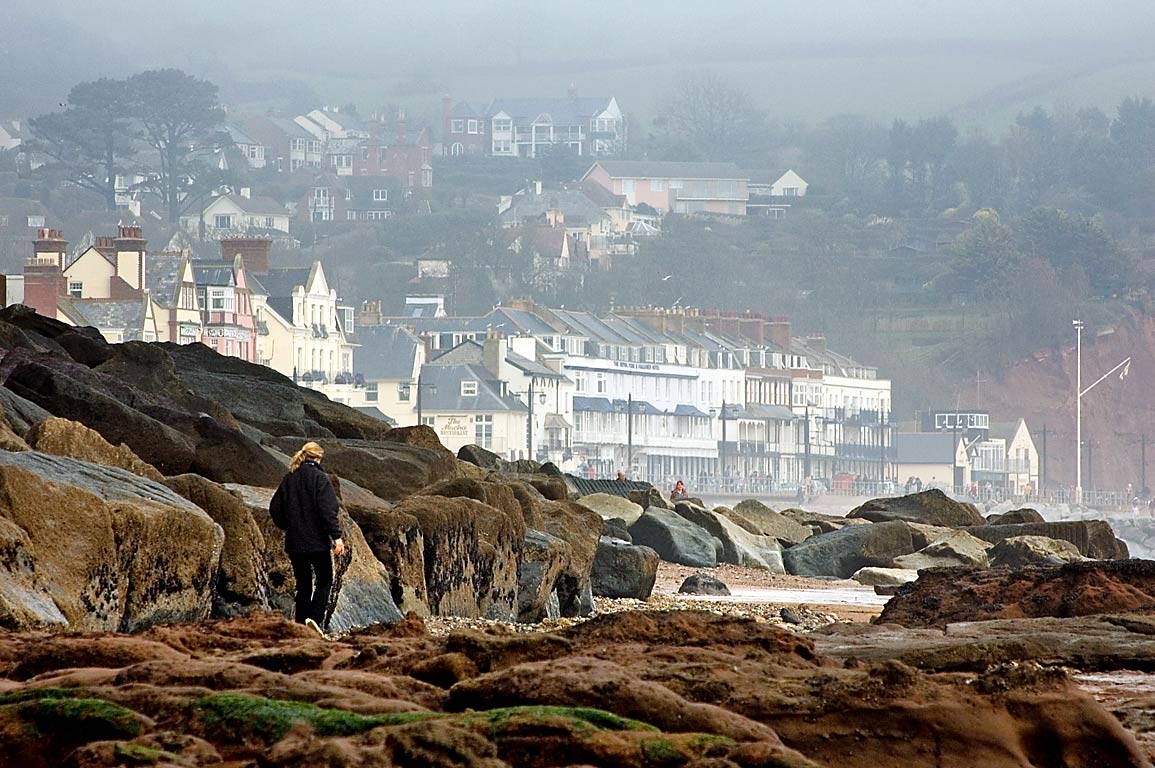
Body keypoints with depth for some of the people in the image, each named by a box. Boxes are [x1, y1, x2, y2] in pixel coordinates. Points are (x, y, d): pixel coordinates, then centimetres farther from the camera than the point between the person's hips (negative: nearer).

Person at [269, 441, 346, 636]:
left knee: (303, 584, 11)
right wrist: (336, 536, -16)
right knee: (324, 581, 5)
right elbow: (327, 510, -17)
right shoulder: (319, 478, -9)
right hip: (317, 541, -5)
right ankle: (315, 617, -14)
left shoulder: (289, 479, 6)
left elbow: (275, 508, 9)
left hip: (295, 542, 5)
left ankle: (301, 624, 8)